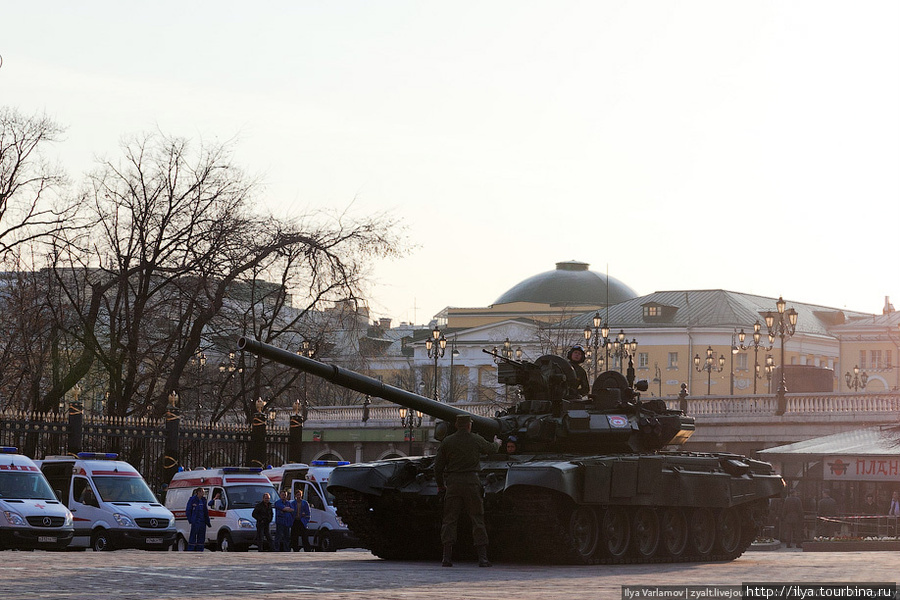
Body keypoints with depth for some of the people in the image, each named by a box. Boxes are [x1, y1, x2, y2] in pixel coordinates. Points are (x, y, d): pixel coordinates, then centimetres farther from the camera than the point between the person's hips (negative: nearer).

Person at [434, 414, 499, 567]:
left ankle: (447, 557, -3)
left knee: (449, 520, 4)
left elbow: (438, 466, 4)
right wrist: (497, 443, 45)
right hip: (471, 482, -1)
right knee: (477, 519, 4)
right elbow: (491, 448, 21)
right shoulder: (477, 440, 1)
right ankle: (482, 557, 0)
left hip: (452, 482, 1)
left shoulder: (447, 442, 2)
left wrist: (440, 484, 17)